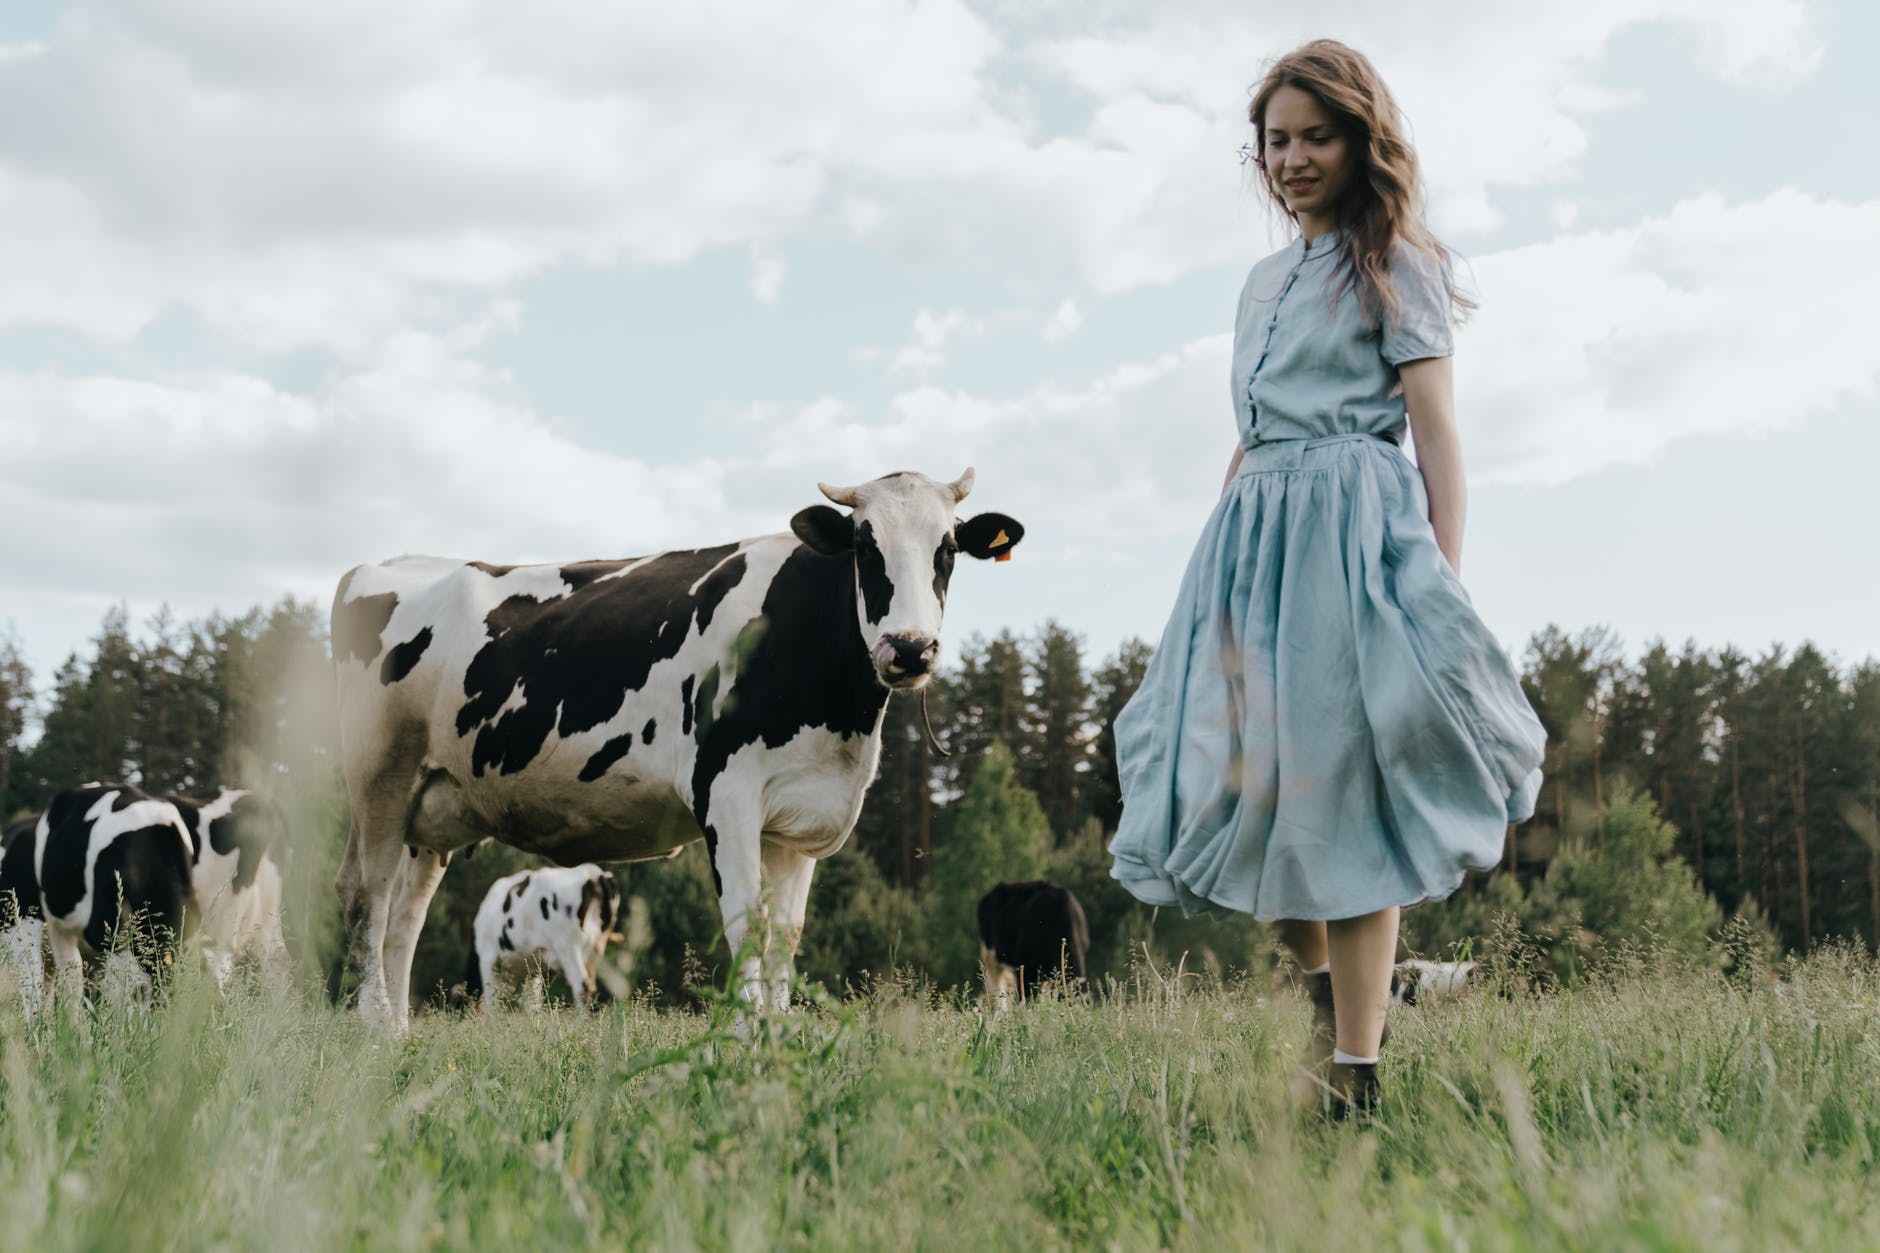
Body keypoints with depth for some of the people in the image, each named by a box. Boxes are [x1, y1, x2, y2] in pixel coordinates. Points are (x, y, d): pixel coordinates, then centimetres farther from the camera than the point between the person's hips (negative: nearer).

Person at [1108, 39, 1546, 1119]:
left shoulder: (1395, 265, 2)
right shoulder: (1265, 281, 21)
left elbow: (1437, 435, -5)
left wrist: (1447, 585, -14)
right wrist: (1217, 565, 18)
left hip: (1354, 532, -7)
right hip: (1251, 535, 7)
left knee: (1341, 785, -9)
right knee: (1245, 780, 3)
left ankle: (1357, 1075, -4)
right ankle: (1326, 986, 24)